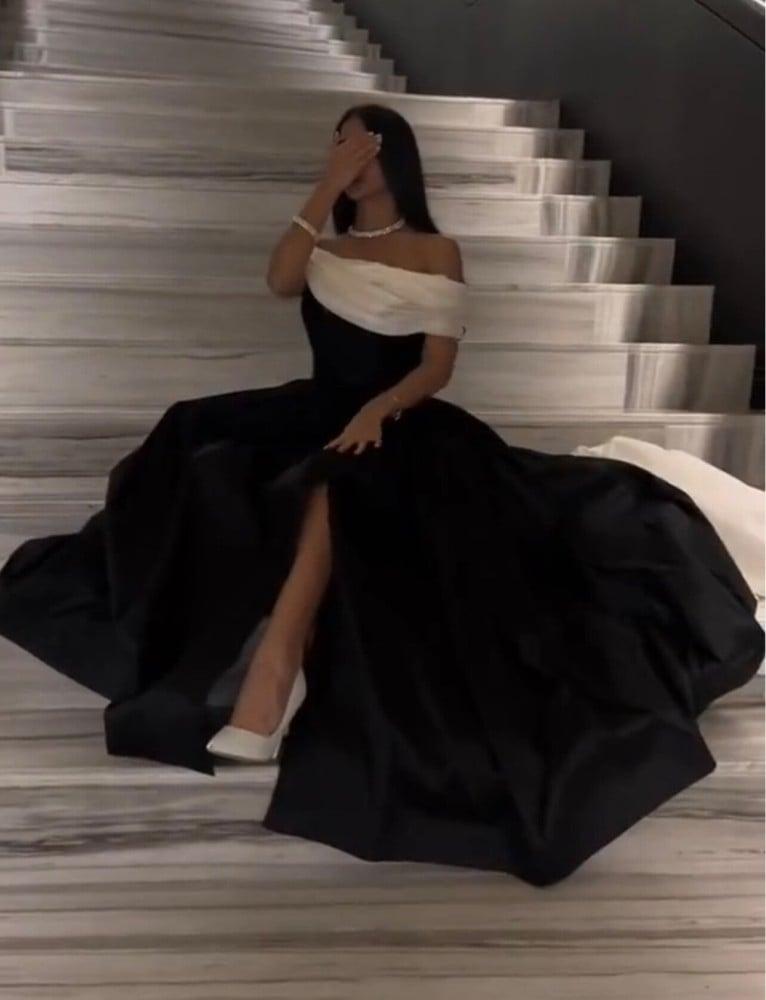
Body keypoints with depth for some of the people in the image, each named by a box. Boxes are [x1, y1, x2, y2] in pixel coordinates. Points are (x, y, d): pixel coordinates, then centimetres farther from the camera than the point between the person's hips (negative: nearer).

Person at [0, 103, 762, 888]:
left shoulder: (437, 253, 2)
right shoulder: (327, 245, 15)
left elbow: (438, 365, -6)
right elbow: (279, 282, -8)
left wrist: (379, 409, -24)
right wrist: (324, 190, -7)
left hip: (398, 423, -5)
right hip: (319, 409, 5)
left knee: (331, 486, -40)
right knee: (207, 452, -24)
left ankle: (270, 664, -42)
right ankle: (275, 663, -28)